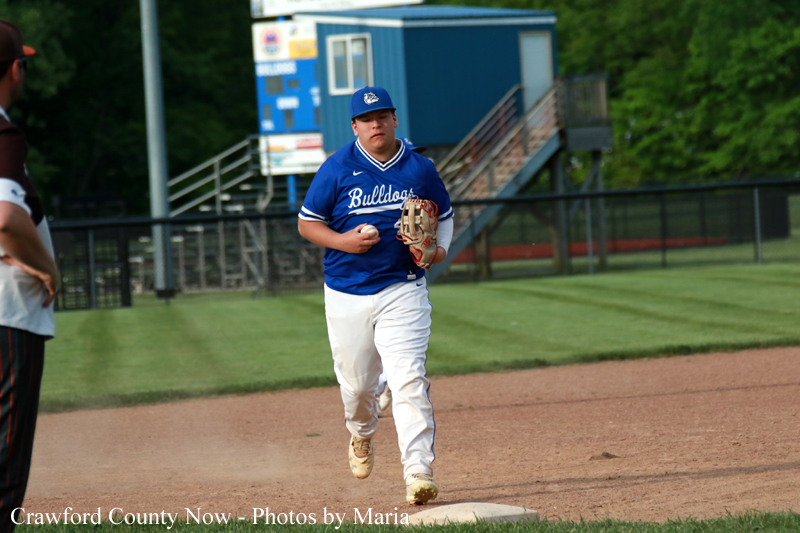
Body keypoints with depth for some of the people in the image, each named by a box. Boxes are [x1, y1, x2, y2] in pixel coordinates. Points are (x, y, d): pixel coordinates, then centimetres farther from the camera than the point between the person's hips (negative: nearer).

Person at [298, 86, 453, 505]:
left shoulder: (420, 169, 2)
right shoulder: (338, 168, -3)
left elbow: (444, 215, 17)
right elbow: (307, 223, 2)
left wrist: (440, 247, -4)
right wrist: (342, 242, -16)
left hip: (402, 290, -1)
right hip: (346, 294, 1)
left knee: (408, 379, -15)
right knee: (356, 383, 12)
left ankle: (419, 472, -19)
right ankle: (362, 435, 47)